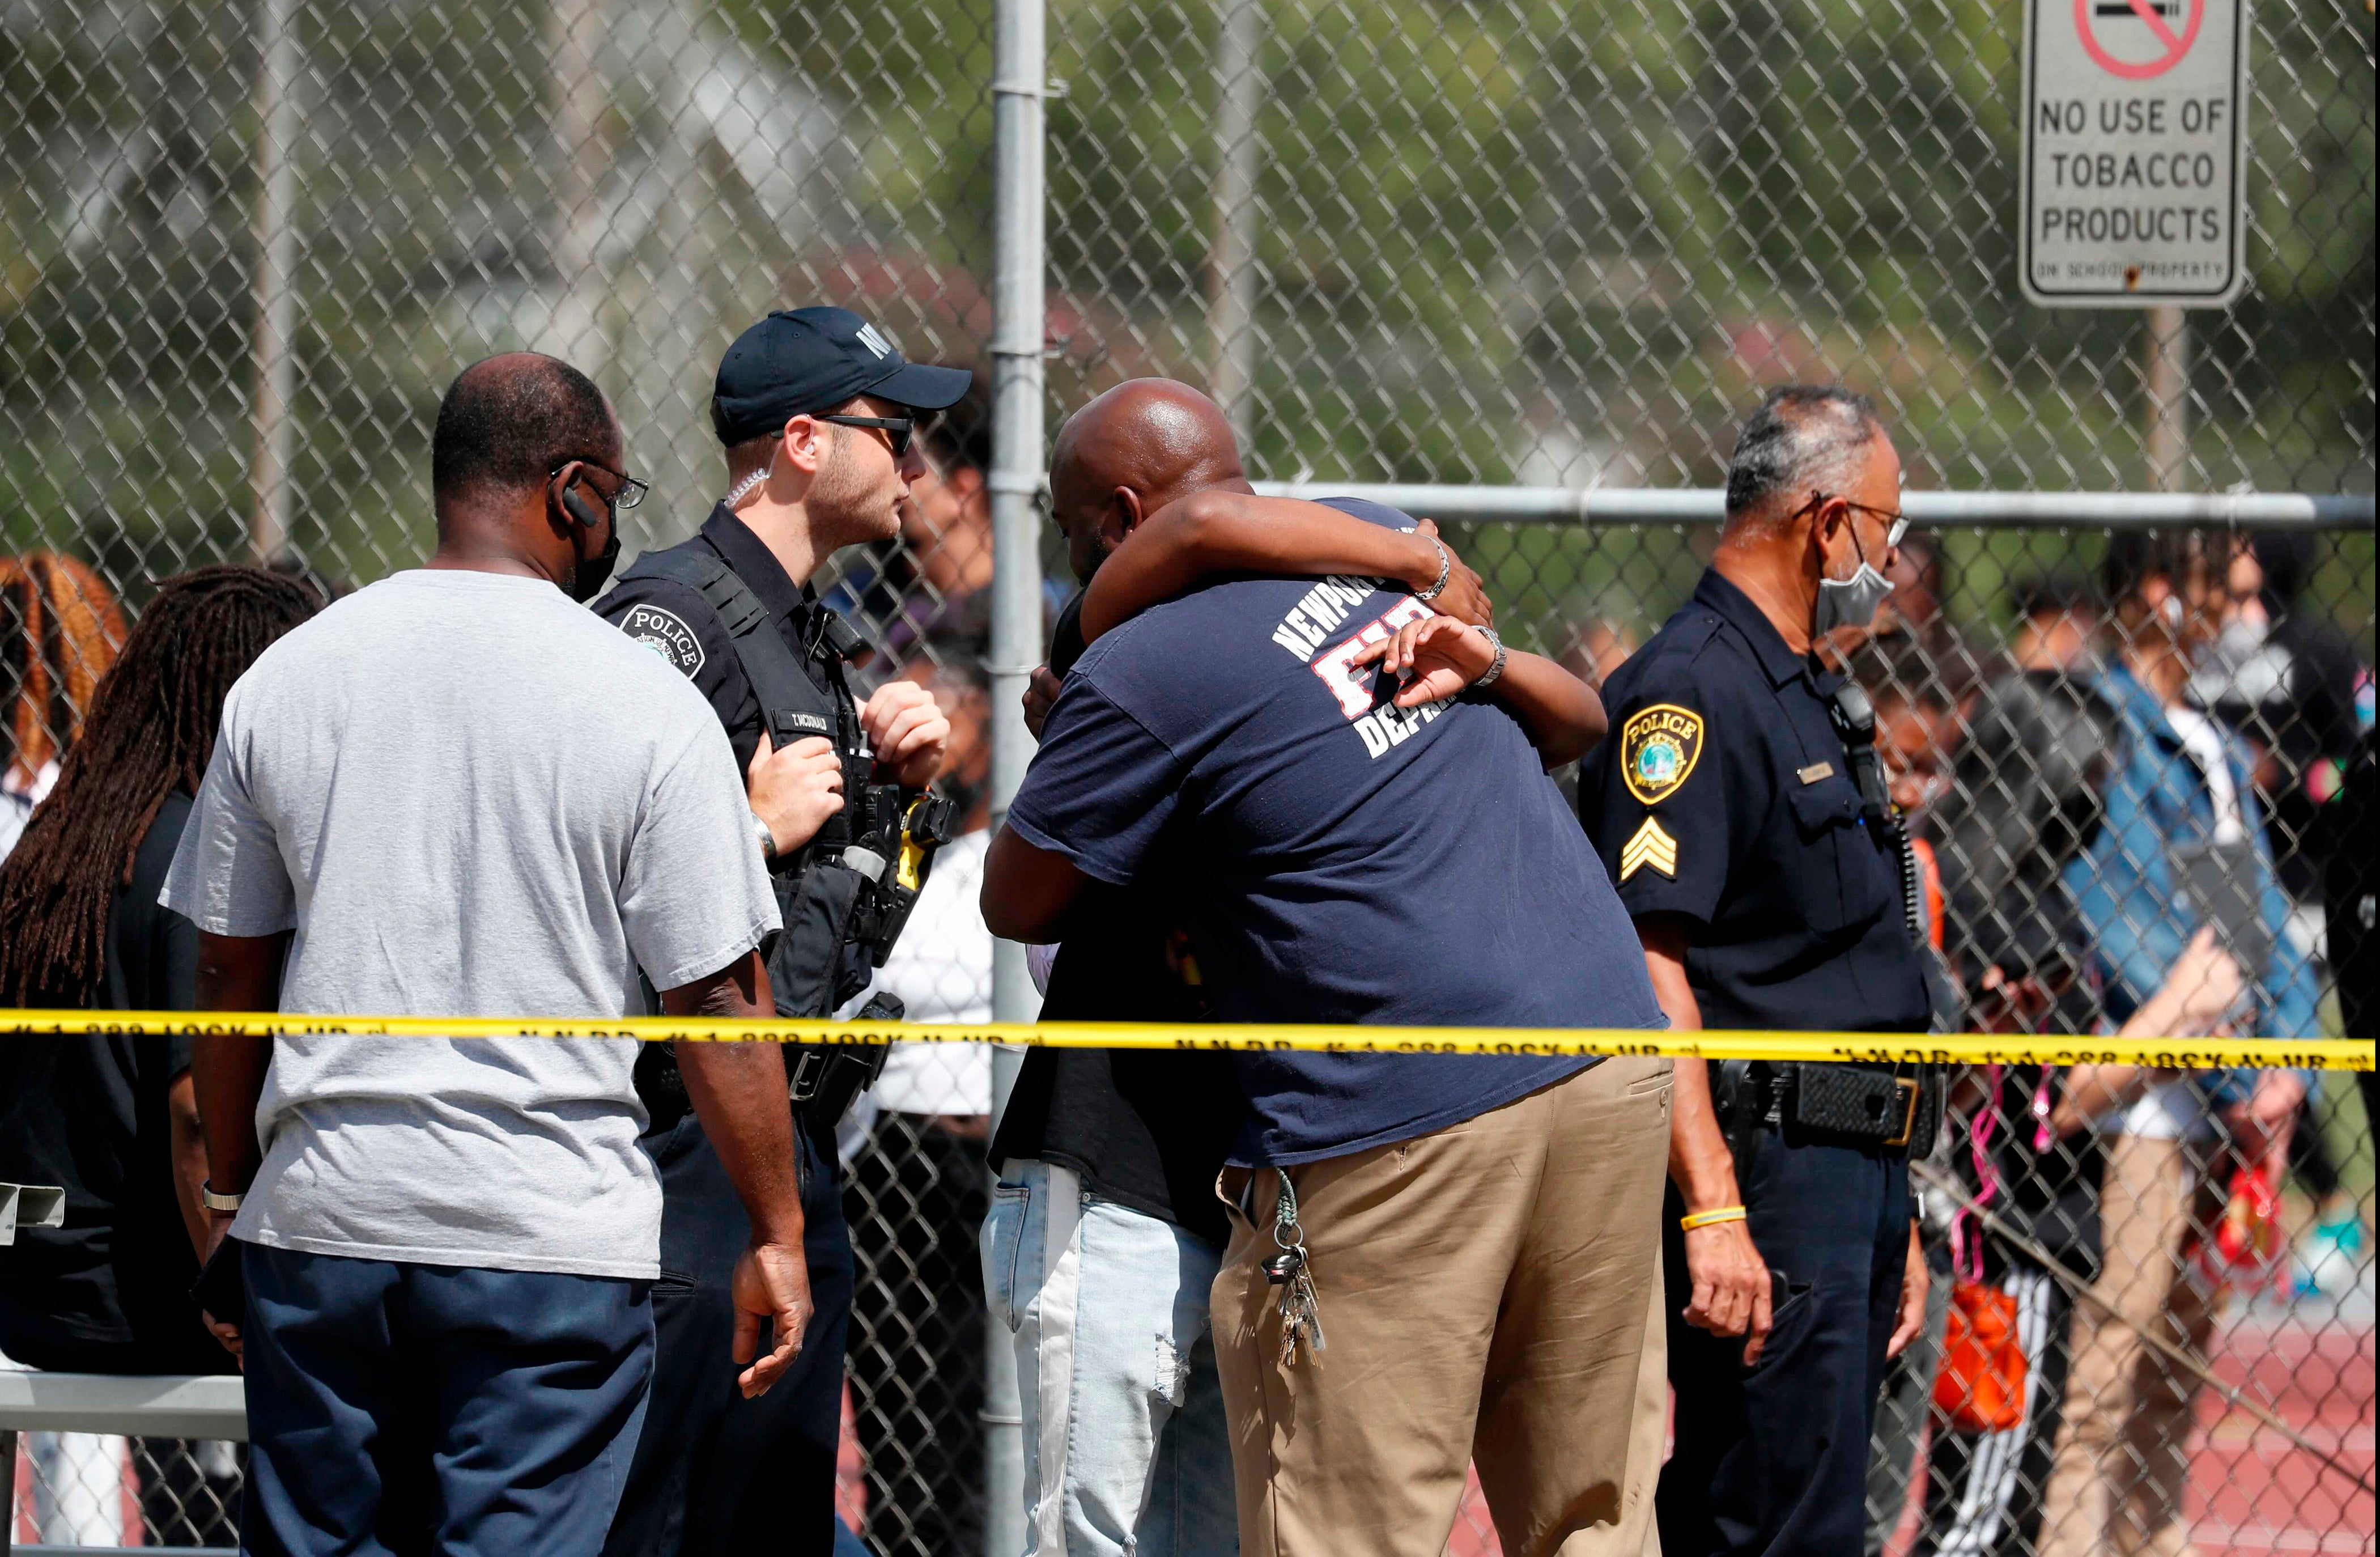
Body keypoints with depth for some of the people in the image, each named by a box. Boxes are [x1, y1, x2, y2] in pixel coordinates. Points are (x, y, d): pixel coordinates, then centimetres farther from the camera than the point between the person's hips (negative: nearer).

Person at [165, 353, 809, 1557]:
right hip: (553, 1233, -4)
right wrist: (777, 1235, 3)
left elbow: (228, 975, 11)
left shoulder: (283, 679, 6)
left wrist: (228, 1202, 22)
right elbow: (721, 1002, -5)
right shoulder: (643, 702, -6)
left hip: (319, 1221, 4)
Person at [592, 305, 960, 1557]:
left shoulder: (814, 639, 20)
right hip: (690, 1142, -10)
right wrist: (756, 827, -14)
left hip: (799, 1144, 10)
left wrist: (906, 782, 10)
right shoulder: (676, 614, -12)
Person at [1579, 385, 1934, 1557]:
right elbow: (1648, 961, -21)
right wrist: (1711, 1211, -27)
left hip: (1853, 1185, 10)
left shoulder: (1812, 701, 22)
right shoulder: (1689, 691, -12)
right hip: (1763, 1167, -10)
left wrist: (1895, 1221, 28)